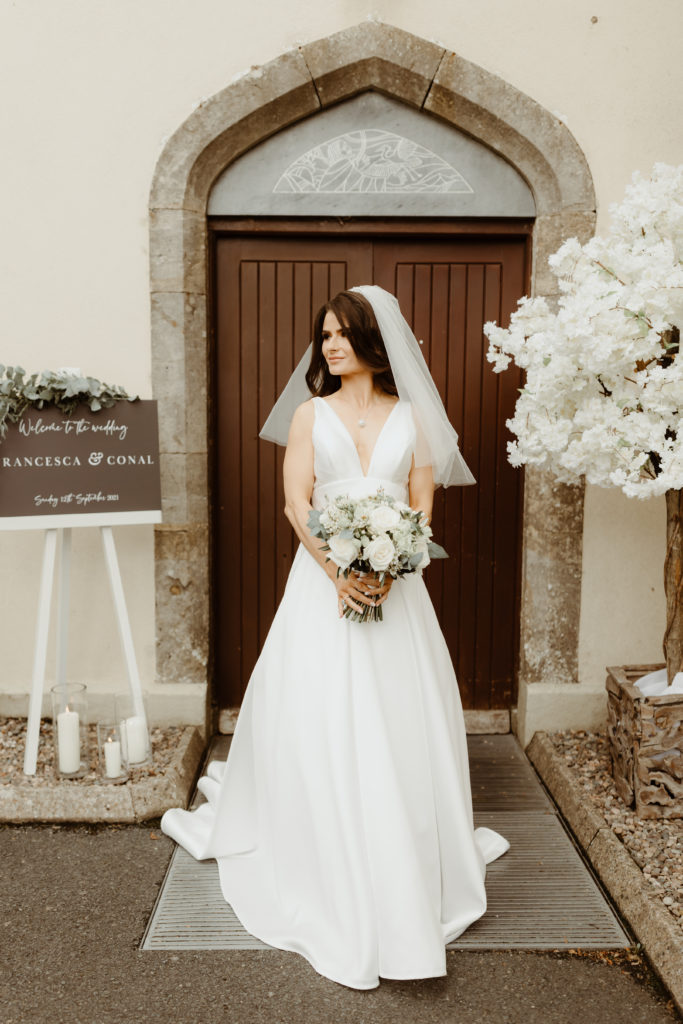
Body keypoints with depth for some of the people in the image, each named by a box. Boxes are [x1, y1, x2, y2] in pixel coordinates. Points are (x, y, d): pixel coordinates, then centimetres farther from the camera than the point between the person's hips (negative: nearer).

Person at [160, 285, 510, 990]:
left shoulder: (411, 418, 8)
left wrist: (388, 571, -14)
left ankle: (410, 872, 28)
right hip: (323, 581, 0)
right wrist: (338, 572, -17)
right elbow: (296, 503, -2)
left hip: (393, 583, 1)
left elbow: (422, 506, 3)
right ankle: (331, 880, 22)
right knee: (320, 724, 2)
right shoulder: (309, 414, 7)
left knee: (400, 719, 6)